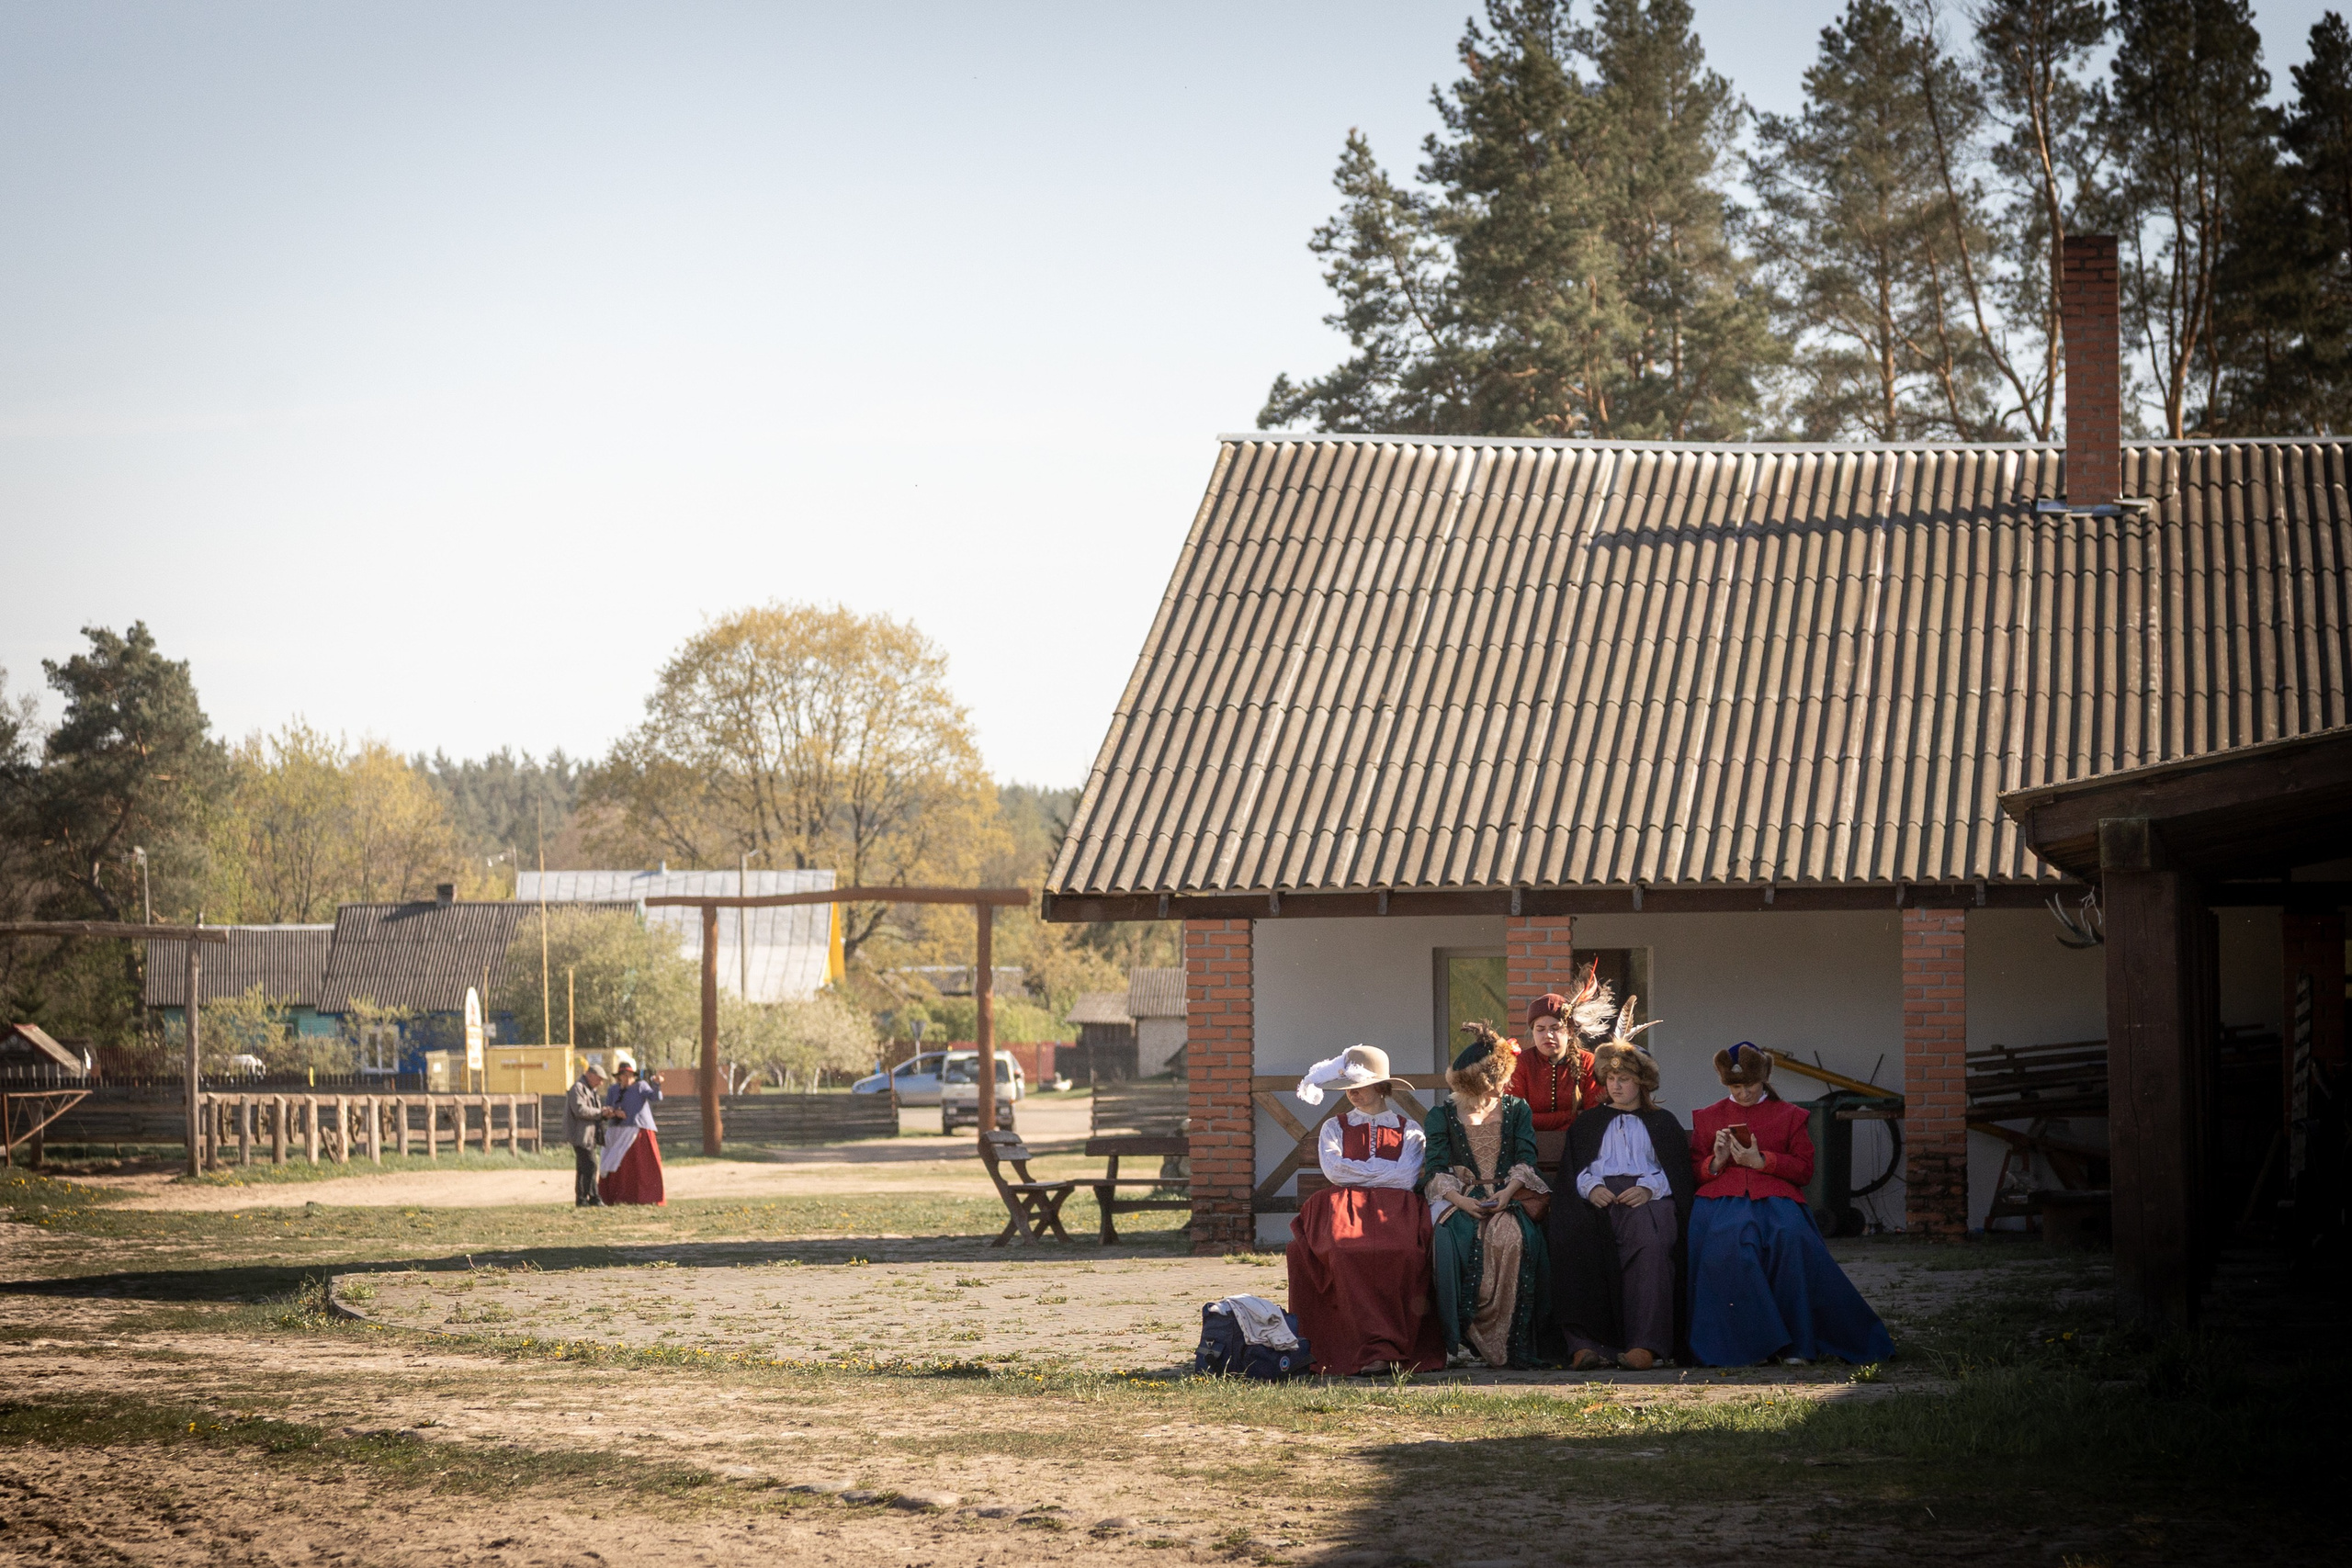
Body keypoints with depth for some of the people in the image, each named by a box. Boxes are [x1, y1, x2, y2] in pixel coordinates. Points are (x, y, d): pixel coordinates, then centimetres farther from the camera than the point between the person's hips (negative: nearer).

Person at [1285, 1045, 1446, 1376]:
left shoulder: (1409, 1130, 16)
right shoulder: (1334, 1127, 22)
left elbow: (1407, 1178, -1)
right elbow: (1334, 1169, 3)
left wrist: (1358, 1170, 0)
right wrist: (1385, 1169, 1)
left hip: (1395, 1210, -1)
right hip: (1344, 1209, 1)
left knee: (1403, 1252, -37)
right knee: (1345, 1250, -37)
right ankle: (1377, 1347, -39)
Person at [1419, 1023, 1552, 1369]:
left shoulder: (1516, 1110, 20)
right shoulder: (1442, 1117, 14)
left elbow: (1526, 1158, 6)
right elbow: (1436, 1169, 2)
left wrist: (1509, 1191, -14)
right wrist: (1459, 1199, -17)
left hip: (1505, 1198, 1)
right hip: (1459, 1201, -1)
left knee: (1514, 1239, -34)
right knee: (1450, 1241, -35)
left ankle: (1506, 1340, -31)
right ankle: (1458, 1341, -32)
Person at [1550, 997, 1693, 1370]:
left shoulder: (1662, 1123, 27)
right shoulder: (1588, 1123, 32)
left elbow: (1676, 1171, 11)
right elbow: (1574, 1168, 17)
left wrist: (1648, 1188, -10)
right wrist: (1591, 1187, -7)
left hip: (1646, 1197, -1)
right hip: (1597, 1196, 1)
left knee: (1650, 1243, -40)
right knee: (1575, 1237, -38)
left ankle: (1645, 1343, -48)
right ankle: (1585, 1341, -46)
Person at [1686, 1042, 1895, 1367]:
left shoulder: (1789, 1116, 19)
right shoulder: (1706, 1118, 23)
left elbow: (1804, 1169, 8)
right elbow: (1694, 1174, 19)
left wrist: (1760, 1161, -6)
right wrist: (1717, 1161, -2)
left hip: (1774, 1197, 0)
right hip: (1722, 1200, 0)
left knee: (1792, 1238, -35)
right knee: (1729, 1240, -36)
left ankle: (1797, 1342, -25)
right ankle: (1747, 1343, -31)